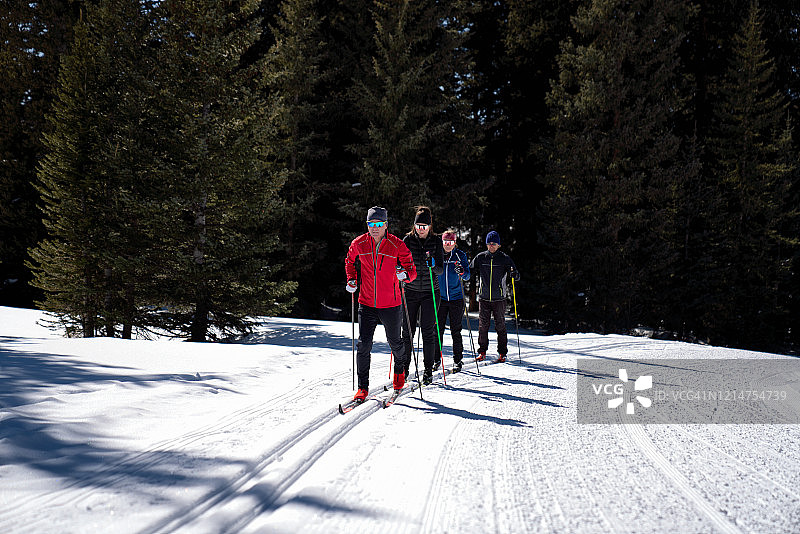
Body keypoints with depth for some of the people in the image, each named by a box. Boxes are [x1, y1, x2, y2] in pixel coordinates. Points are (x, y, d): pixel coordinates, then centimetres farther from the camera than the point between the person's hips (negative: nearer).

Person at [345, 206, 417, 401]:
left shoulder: (397, 245, -8)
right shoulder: (358, 244, -2)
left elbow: (412, 271, -3)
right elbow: (350, 261, 19)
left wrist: (404, 273, -25)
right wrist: (351, 280, 4)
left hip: (391, 305, -1)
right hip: (367, 304, 1)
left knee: (394, 342, 16)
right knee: (364, 345, -7)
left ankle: (400, 370, 46)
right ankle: (362, 387, 3)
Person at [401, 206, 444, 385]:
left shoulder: (436, 241, -1)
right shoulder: (408, 240, 1)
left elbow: (440, 270, -4)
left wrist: (433, 264, -25)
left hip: (430, 292, -1)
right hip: (411, 291, 1)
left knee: (428, 331, -3)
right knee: (407, 330, 2)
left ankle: (428, 370, 4)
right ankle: (404, 367, 15)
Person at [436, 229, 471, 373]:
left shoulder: (460, 255, 1)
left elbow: (467, 276, -2)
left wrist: (462, 272, -24)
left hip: (456, 297, -1)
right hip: (440, 297, 1)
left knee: (456, 331, 1)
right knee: (438, 329, 2)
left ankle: (457, 360, 8)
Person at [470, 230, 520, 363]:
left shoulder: (504, 258, -2)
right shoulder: (480, 258, 4)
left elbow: (517, 277, -5)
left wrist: (514, 274, -28)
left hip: (499, 298, -2)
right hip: (484, 298, 2)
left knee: (500, 326, 2)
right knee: (483, 326, 5)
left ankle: (502, 353, 10)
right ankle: (482, 351, 16)